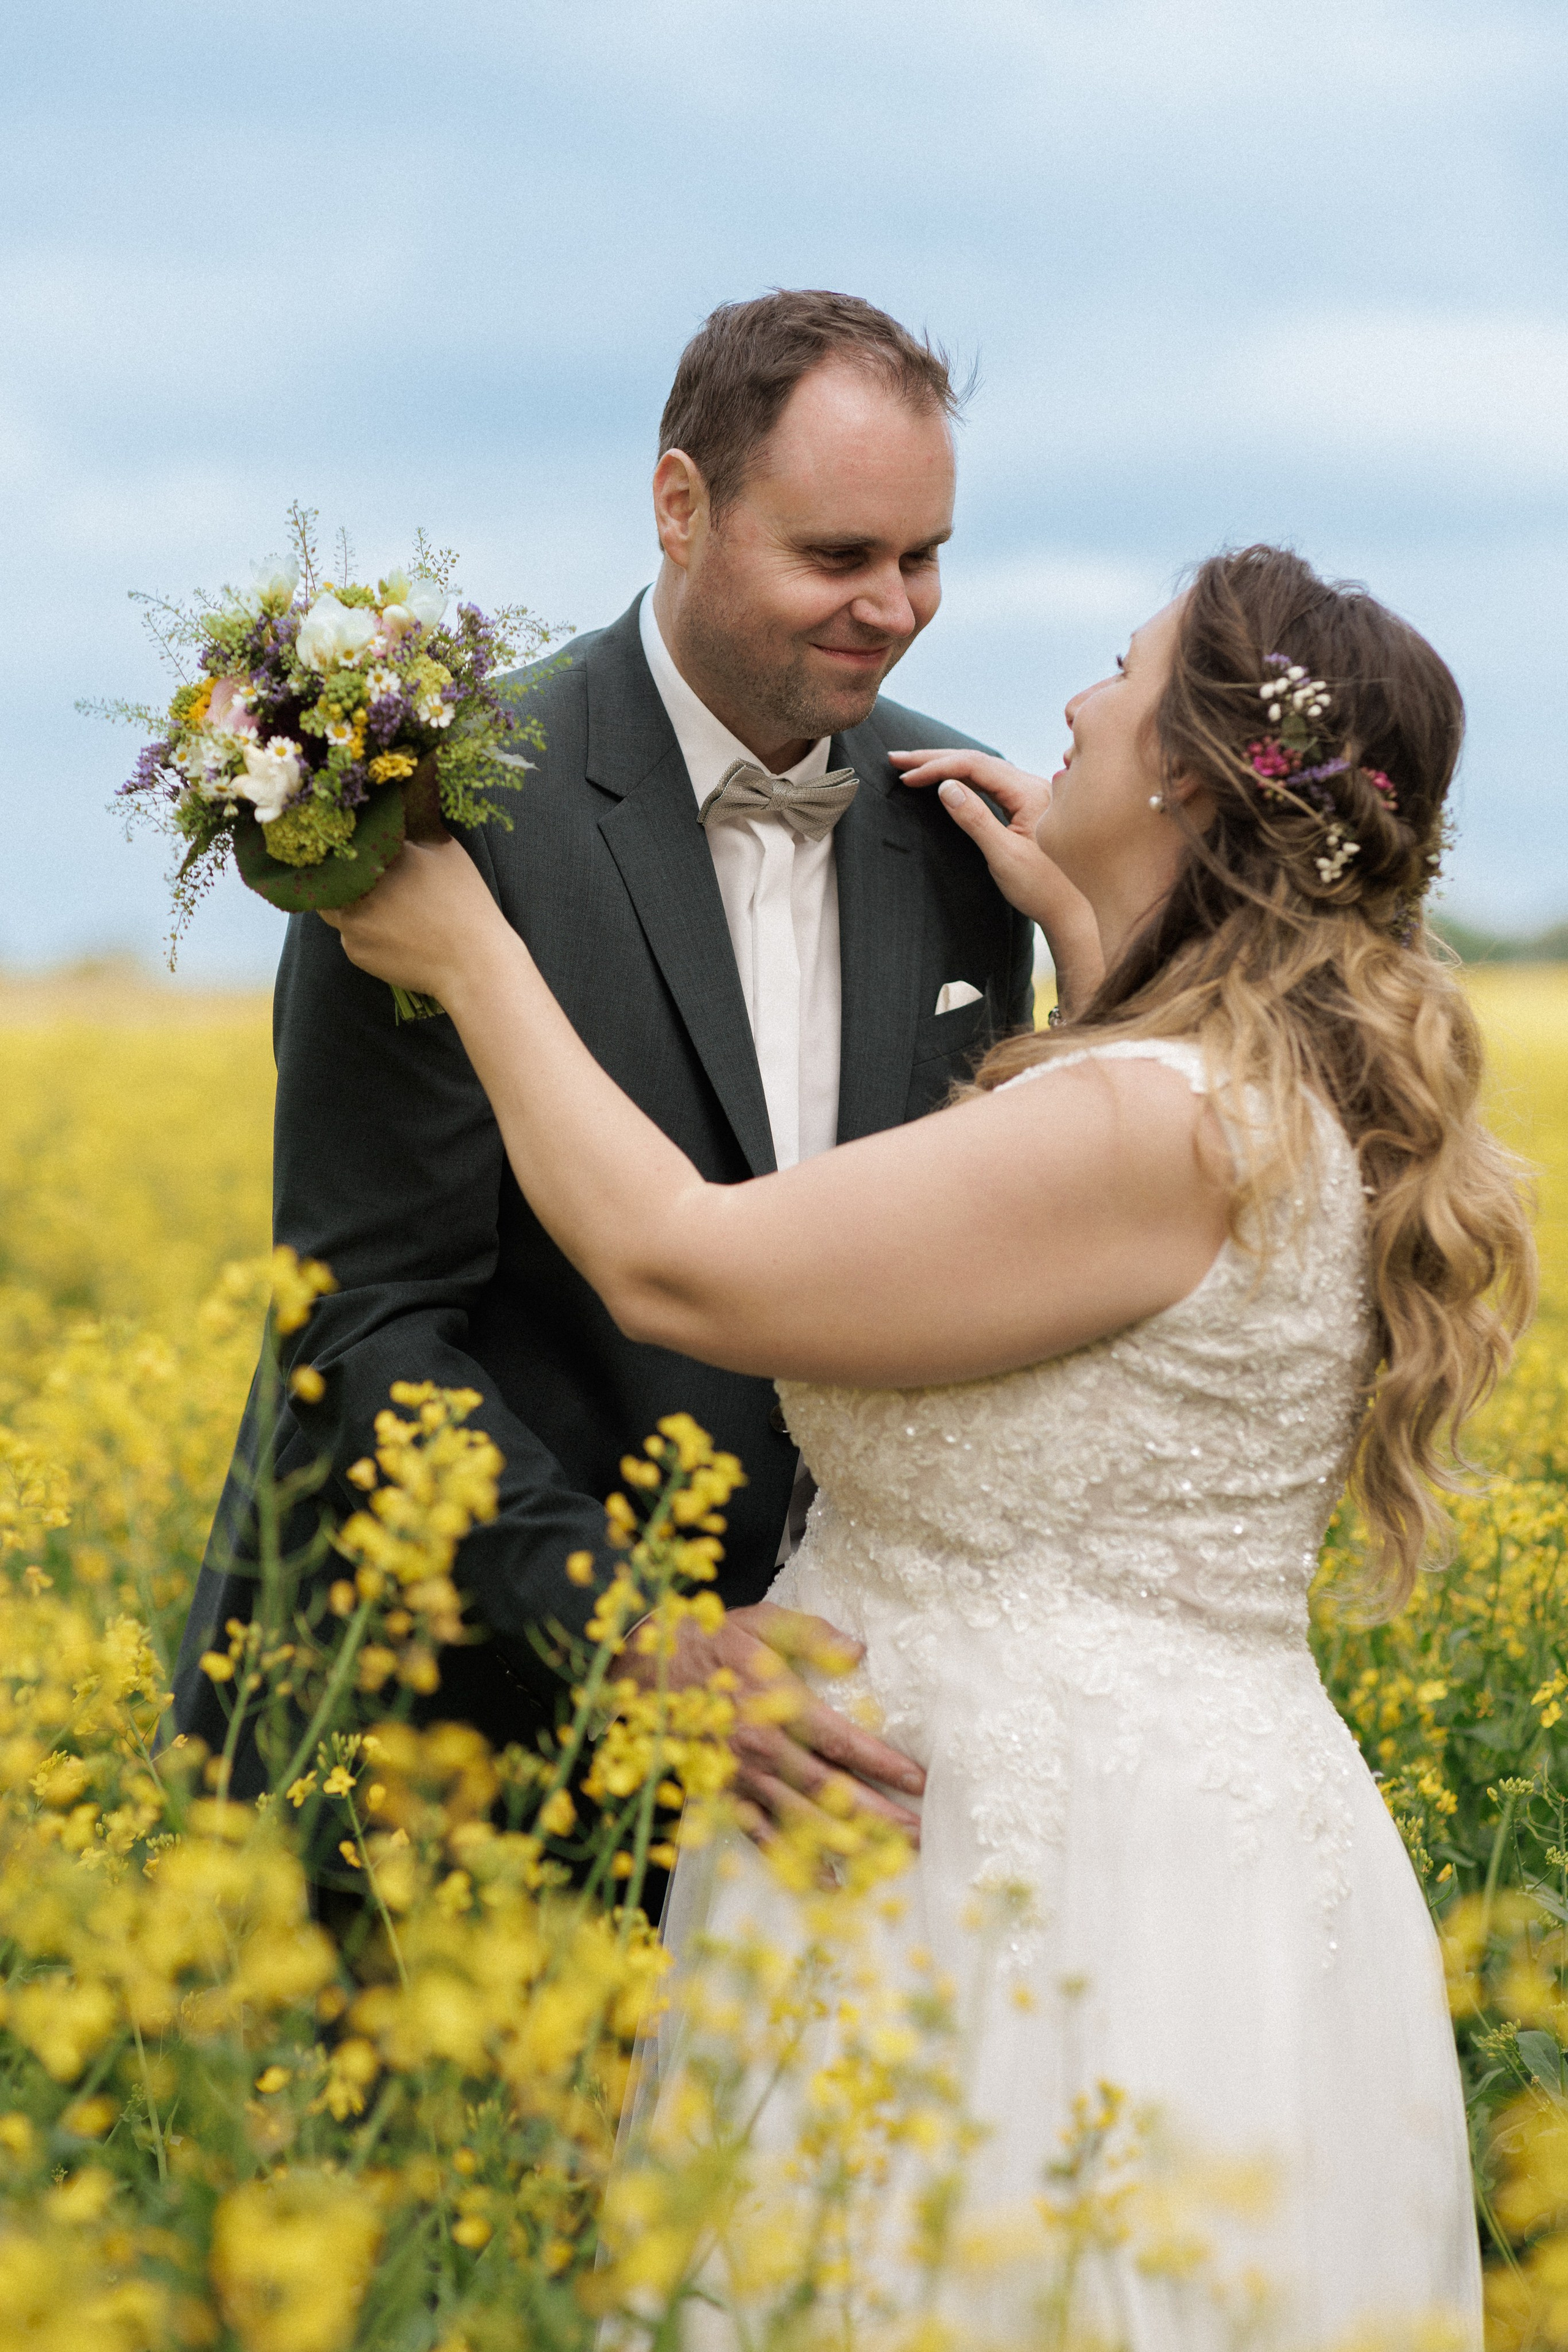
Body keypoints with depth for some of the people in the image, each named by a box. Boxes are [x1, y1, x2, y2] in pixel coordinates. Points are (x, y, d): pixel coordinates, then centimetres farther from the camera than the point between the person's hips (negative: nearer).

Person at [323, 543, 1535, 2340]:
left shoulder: (1157, 1128, -23)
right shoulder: (1304, 1085, 8)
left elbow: (673, 1263, -20)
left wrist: (472, 958, -8)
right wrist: (1074, 926, 25)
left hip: (1066, 1905, -10)